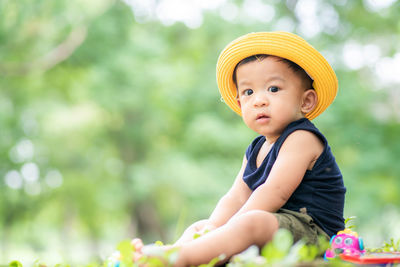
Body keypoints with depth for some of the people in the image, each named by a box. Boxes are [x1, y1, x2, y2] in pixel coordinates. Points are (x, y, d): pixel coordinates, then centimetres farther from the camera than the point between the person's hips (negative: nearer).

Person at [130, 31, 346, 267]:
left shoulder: (301, 138, -10)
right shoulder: (255, 151, 18)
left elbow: (274, 193, -20)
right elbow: (236, 198, 7)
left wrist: (227, 228, -22)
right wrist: (214, 226, -13)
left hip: (310, 230, -10)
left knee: (252, 222, -37)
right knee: (199, 228, 10)